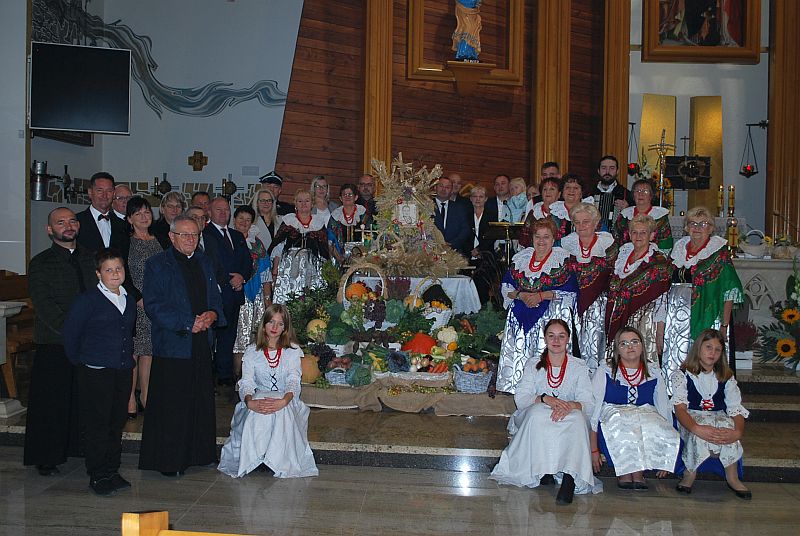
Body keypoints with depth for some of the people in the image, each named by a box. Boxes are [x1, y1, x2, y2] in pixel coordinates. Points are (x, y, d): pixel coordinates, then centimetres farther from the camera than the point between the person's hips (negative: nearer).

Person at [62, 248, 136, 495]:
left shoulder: (129, 301, 11)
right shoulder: (87, 300, -8)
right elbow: (70, 333, -5)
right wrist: (79, 362, 0)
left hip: (123, 371, 6)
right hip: (95, 373, -6)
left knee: (117, 423, 11)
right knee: (96, 424, 0)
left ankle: (113, 470, 22)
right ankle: (98, 475, 9)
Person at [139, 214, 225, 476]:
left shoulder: (204, 262, 15)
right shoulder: (156, 265, -3)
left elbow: (215, 297, 19)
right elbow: (153, 306, -11)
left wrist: (212, 314, -4)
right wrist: (188, 324, -16)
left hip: (202, 344, 6)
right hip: (172, 345, -5)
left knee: (202, 402, 10)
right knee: (171, 405, -1)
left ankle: (199, 453, 24)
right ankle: (169, 461, 11)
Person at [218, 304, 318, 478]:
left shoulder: (293, 351, 7)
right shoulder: (252, 351, 10)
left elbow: (294, 381, -8)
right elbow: (246, 382, -4)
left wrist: (283, 401, -33)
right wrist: (249, 401, -29)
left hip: (285, 400, 0)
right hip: (259, 398, 1)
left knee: (282, 412, -38)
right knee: (255, 414, -38)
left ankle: (282, 462, -30)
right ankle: (251, 459, -29)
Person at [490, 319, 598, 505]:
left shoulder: (579, 367, 8)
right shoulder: (533, 365, 9)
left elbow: (588, 404, -4)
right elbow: (520, 398, -4)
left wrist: (570, 405, -28)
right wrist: (545, 399, -24)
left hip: (569, 420, 0)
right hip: (535, 422, 0)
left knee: (577, 417, -34)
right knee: (538, 412, -35)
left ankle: (569, 478, -44)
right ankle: (543, 471, -29)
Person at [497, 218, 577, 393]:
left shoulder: (563, 258, 3)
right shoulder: (521, 257, 14)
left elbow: (569, 290, -6)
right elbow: (505, 287, 12)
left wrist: (540, 296, -12)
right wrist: (521, 295, -8)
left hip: (551, 313, -3)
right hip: (520, 315, 4)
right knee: (517, 351, -10)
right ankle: (517, 388, -3)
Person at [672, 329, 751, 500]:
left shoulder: (727, 378, 7)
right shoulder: (682, 375, -2)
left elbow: (736, 410, -4)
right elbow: (680, 408, -16)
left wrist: (738, 432, -28)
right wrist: (696, 428, -37)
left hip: (718, 417, 2)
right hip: (692, 420, -2)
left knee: (727, 424, -33)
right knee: (699, 434, -37)